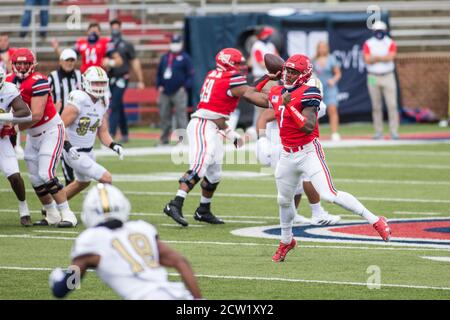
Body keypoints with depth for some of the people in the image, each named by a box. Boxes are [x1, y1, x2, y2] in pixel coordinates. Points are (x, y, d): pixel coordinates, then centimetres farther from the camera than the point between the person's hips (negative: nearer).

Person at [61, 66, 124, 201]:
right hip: (74, 153, -9)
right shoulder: (78, 101, -23)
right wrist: (67, 146, -36)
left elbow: (103, 132, 7)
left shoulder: (102, 103, 1)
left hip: (88, 151, 9)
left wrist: (113, 145, -11)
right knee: (106, 179, -15)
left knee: (83, 182, 30)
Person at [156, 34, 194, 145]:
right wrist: (159, 86, 8)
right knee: (164, 115, 7)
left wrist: (185, 87, -12)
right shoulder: (164, 58, 16)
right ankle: (164, 139, 15)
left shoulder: (185, 58, 1)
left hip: (178, 93, -5)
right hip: (165, 92, 5)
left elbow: (190, 74, -2)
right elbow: (159, 73, 21)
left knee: (181, 116, -9)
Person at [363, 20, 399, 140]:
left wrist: (375, 57, -12)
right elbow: (368, 60, -10)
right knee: (376, 106, 3)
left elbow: (390, 57, -14)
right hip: (373, 77, 1)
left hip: (388, 77, -1)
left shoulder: (390, 43, 2)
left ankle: (394, 131, -4)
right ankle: (378, 132, 8)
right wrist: (383, 58, -12)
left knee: (392, 105, -6)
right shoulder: (368, 44, 3)